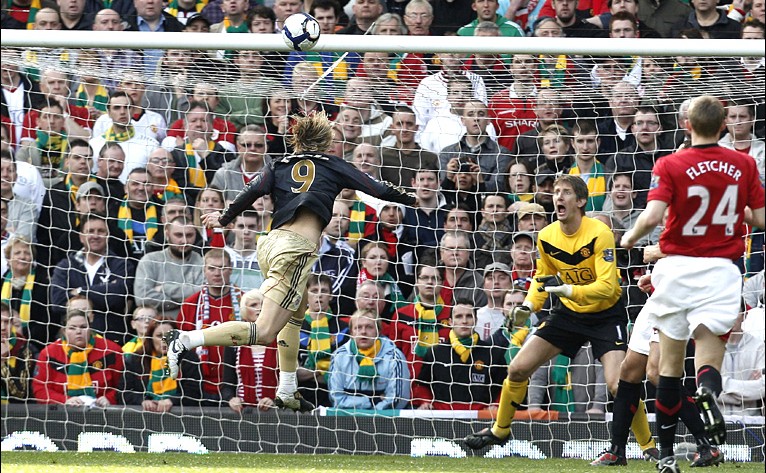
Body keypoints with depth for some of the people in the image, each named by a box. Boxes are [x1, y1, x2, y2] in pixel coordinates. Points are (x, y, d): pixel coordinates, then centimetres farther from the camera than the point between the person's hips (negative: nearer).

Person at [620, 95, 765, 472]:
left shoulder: (670, 165, -5)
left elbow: (653, 215, -16)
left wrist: (630, 238, 3)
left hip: (678, 267, -1)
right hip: (721, 270, 1)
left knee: (671, 362, 10)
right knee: (709, 358, 0)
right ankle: (708, 392, -38)